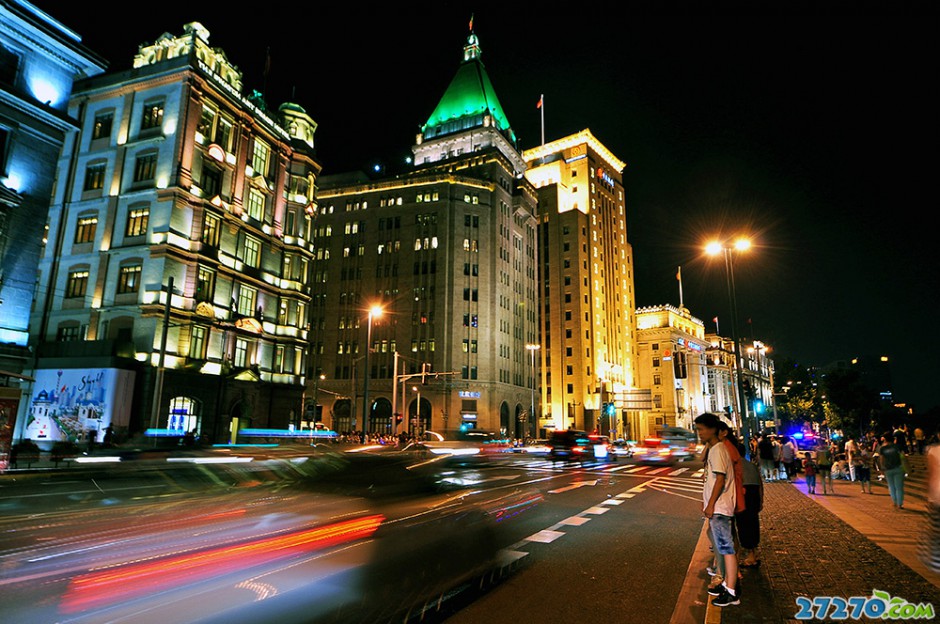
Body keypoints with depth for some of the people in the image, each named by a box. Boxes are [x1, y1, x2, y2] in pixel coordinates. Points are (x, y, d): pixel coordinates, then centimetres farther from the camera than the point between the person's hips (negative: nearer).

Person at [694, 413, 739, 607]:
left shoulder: (717, 449, -15)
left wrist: (710, 505, -19)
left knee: (726, 548, -6)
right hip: (717, 507, 10)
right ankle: (727, 583, 26)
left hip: (719, 507, -10)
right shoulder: (713, 449, 15)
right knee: (724, 547, 16)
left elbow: (720, 479, -21)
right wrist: (708, 504, 23)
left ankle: (731, 593, -1)